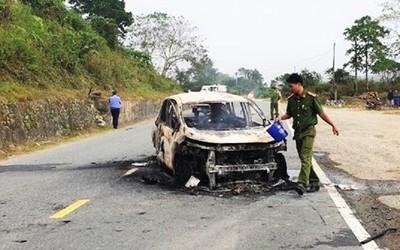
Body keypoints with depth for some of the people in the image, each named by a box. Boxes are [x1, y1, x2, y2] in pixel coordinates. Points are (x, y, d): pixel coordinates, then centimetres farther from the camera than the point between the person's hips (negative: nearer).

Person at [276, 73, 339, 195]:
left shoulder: (311, 97, -9)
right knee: (304, 159, 10)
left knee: (305, 158, -18)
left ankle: (302, 184, -26)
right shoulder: (291, 99, 6)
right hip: (297, 132, 6)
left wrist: (333, 125, 1)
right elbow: (289, 114, 19)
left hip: (308, 131, -6)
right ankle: (314, 182, 21)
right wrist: (281, 117, -3)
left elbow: (321, 113, -2)